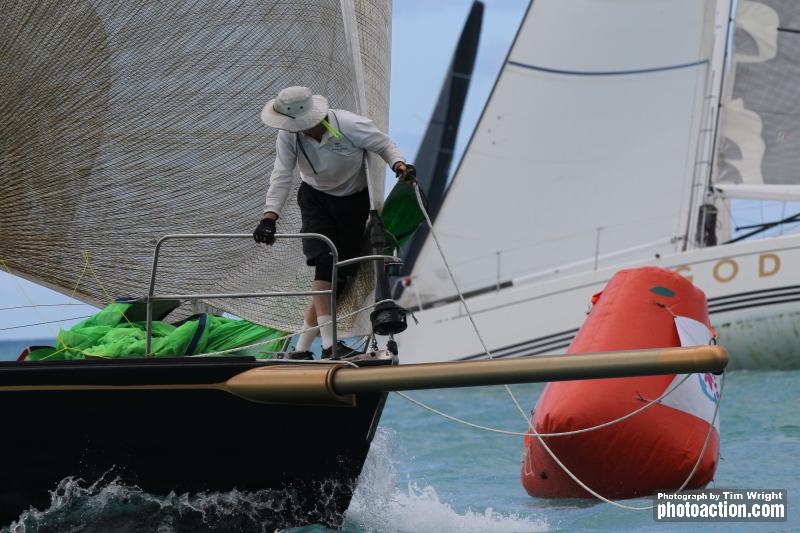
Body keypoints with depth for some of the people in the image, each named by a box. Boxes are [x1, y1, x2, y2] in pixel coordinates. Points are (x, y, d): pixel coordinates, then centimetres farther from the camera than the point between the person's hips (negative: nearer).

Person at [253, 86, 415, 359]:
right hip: (315, 200, 1)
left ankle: (301, 348, 6)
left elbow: (384, 145, -14)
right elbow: (281, 176, -28)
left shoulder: (350, 126, -27)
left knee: (341, 273, -2)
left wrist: (399, 165, -35)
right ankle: (328, 344, -25)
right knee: (324, 263, -20)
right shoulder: (288, 136, -21)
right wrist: (270, 215, -41)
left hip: (354, 201, -1)